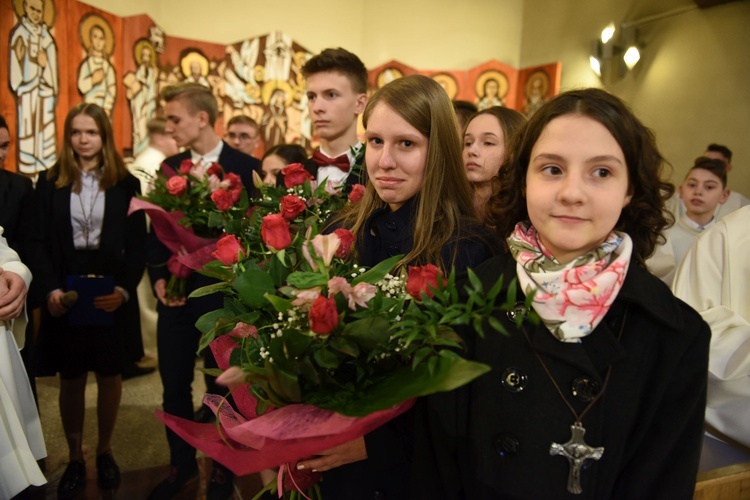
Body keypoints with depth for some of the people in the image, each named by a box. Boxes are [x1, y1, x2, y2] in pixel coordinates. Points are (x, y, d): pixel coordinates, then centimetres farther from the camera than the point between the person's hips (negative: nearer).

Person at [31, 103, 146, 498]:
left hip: (111, 292, 0)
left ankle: (104, 451, 27)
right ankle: (74, 458, 24)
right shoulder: (50, 183, 5)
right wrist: (51, 289, -13)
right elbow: (40, 243, 1)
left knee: (109, 375, 10)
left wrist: (124, 289, -14)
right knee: (70, 379, 9)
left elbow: (137, 244, -1)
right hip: (65, 291, 1)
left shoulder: (125, 183, 2)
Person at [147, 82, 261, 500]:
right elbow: (157, 228, 9)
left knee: (221, 385, 10)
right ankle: (182, 463, 35)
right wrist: (158, 277, -3)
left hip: (222, 293, -4)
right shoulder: (170, 167, 7)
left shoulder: (247, 167, -9)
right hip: (175, 292, 5)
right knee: (174, 384, 13)